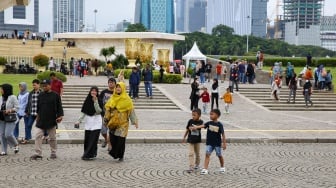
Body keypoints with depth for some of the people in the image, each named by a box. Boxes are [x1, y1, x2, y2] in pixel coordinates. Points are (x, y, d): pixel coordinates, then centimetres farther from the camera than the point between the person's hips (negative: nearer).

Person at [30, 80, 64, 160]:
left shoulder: (55, 95, -3)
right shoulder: (40, 95, 8)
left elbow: (59, 107, -2)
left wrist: (60, 116, -13)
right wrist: (38, 116, 19)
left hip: (51, 120, -3)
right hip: (41, 120, 3)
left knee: (52, 137, 7)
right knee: (38, 136, -7)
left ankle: (53, 152, 20)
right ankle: (38, 153, -5)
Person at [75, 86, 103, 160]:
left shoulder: (99, 101, -3)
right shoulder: (87, 101, 8)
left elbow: (99, 111, -17)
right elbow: (83, 112, 10)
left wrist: (95, 101, -22)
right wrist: (79, 121, 4)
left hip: (96, 122, -4)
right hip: (88, 122, 4)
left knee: (93, 139, -9)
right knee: (87, 139, 2)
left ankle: (89, 155, -8)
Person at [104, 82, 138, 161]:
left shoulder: (126, 99, -3)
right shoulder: (112, 98, 9)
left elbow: (131, 110, -5)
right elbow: (108, 108, 13)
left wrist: (135, 121, -9)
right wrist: (106, 118, 6)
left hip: (122, 122, -3)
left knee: (121, 139, -5)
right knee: (112, 138, -2)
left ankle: (120, 155, 8)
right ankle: (114, 153, 19)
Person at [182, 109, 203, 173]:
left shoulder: (200, 122, -7)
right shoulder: (190, 121, -6)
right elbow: (187, 129, 3)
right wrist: (184, 137, 9)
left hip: (197, 140, 1)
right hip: (191, 139, -1)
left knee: (197, 153, 15)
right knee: (191, 153, -7)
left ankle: (197, 164, 36)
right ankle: (191, 167, -8)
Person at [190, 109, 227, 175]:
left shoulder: (219, 125, -11)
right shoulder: (209, 123, -2)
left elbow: (223, 134, -8)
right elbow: (202, 126, -15)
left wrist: (224, 143, -8)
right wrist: (195, 127, -32)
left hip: (217, 143, -2)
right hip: (209, 143, 2)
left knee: (219, 155, 14)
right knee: (207, 154, -10)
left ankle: (222, 167, 36)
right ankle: (205, 169, -13)